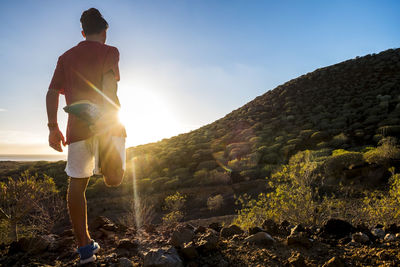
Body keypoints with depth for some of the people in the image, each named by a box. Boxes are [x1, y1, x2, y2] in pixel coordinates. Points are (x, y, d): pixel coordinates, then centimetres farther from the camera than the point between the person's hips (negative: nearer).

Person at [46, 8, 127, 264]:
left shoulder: (66, 57, 20)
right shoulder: (109, 51, 7)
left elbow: (52, 93, 11)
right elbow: (108, 81, -13)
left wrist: (53, 128, 11)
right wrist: (105, 116, -24)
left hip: (78, 127, 4)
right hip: (107, 123, -3)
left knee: (77, 184, 8)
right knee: (114, 179, 4)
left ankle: (85, 246, 10)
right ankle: (107, 157, -24)